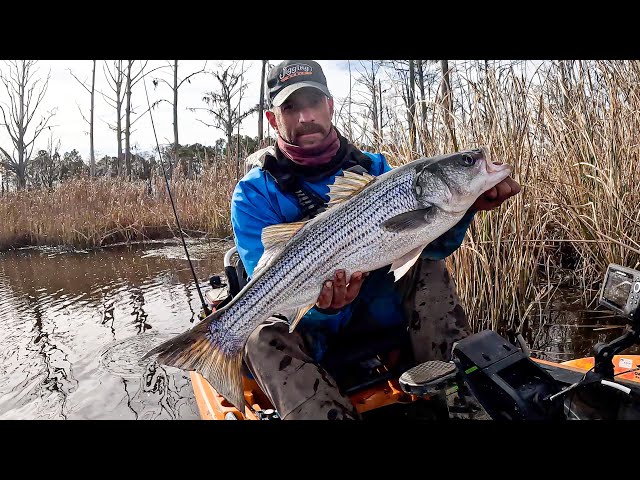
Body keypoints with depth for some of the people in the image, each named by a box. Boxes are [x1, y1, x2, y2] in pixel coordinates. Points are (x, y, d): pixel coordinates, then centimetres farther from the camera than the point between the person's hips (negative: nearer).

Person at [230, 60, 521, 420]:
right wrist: (320, 302, -43)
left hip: (373, 315, 4)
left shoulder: (372, 168, -1)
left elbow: (431, 244, -12)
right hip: (309, 331, -3)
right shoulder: (255, 194, -12)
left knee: (426, 267, -14)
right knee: (265, 339, -32)